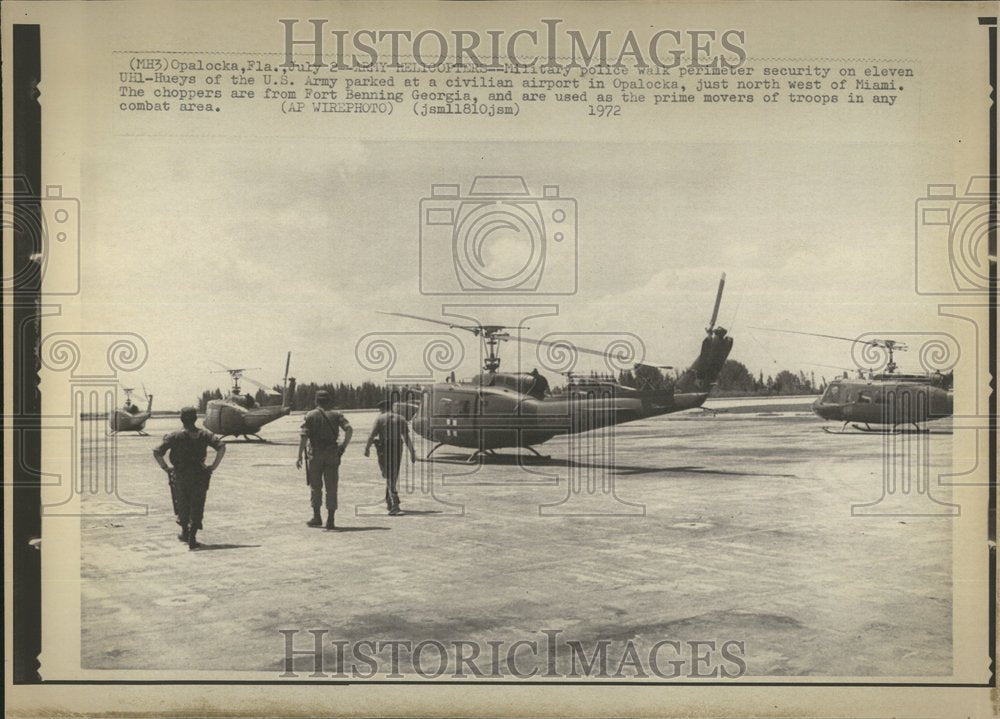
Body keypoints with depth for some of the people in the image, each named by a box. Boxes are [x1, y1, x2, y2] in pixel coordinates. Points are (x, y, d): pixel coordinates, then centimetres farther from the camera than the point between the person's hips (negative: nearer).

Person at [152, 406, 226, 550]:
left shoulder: (174, 436, -3)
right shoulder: (204, 435, 1)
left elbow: (156, 452, -12)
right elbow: (221, 447, -10)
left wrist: (165, 467, 0)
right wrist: (213, 466, -5)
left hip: (180, 477, 0)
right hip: (200, 477, 0)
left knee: (182, 506, 21)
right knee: (196, 508, 4)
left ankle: (185, 532, 36)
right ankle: (192, 539, -5)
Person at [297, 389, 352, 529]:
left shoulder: (310, 415, 1)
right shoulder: (336, 414, 6)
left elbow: (304, 436, -8)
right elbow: (349, 428, -8)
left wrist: (299, 456, -7)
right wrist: (344, 446, 1)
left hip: (315, 454, -1)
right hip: (332, 454, 1)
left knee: (315, 486, 11)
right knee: (331, 487, 4)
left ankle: (317, 517, 9)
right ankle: (330, 520, 0)